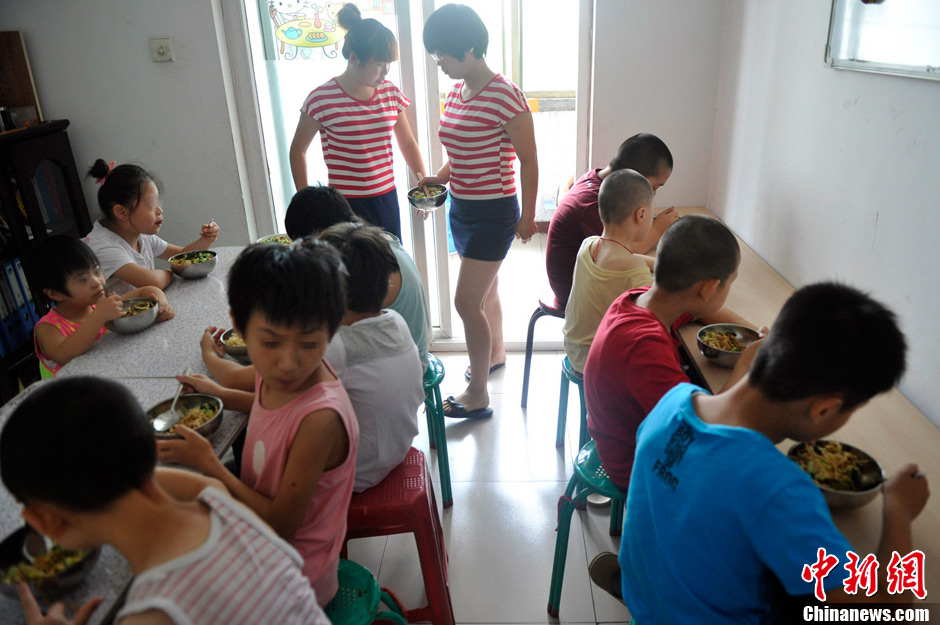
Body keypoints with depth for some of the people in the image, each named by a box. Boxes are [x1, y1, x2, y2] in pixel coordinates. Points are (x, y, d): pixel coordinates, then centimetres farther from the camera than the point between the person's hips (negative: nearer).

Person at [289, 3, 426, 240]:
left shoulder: (391, 93, 3)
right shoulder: (322, 99, -10)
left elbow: (407, 143, 14)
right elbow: (298, 150, 2)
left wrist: (423, 181, 2)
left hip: (386, 199, 4)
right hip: (347, 205, -4)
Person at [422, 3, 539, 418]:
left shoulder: (505, 96, -18)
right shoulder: (455, 92, 6)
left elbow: (528, 160, -12)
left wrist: (528, 216, -10)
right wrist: (437, 179, 2)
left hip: (493, 212, -8)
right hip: (461, 208, 8)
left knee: (466, 302, -7)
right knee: (485, 290, 22)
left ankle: (478, 396, 7)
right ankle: (495, 354, 44)